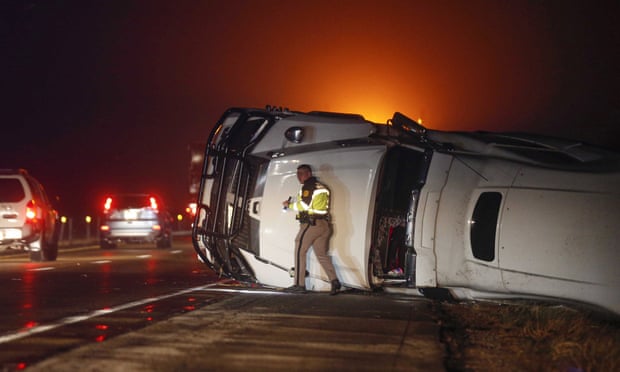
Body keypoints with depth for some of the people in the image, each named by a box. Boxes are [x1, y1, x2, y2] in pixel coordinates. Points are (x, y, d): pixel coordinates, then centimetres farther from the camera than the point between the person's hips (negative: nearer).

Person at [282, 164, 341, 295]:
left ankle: (299, 284, -2)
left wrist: (289, 204, -1)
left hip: (311, 224, -8)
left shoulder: (308, 186, -7)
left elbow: (303, 206, -15)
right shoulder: (321, 186, 20)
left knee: (299, 251, 0)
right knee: (322, 254, 9)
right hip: (324, 224, 8)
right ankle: (334, 281, -8)